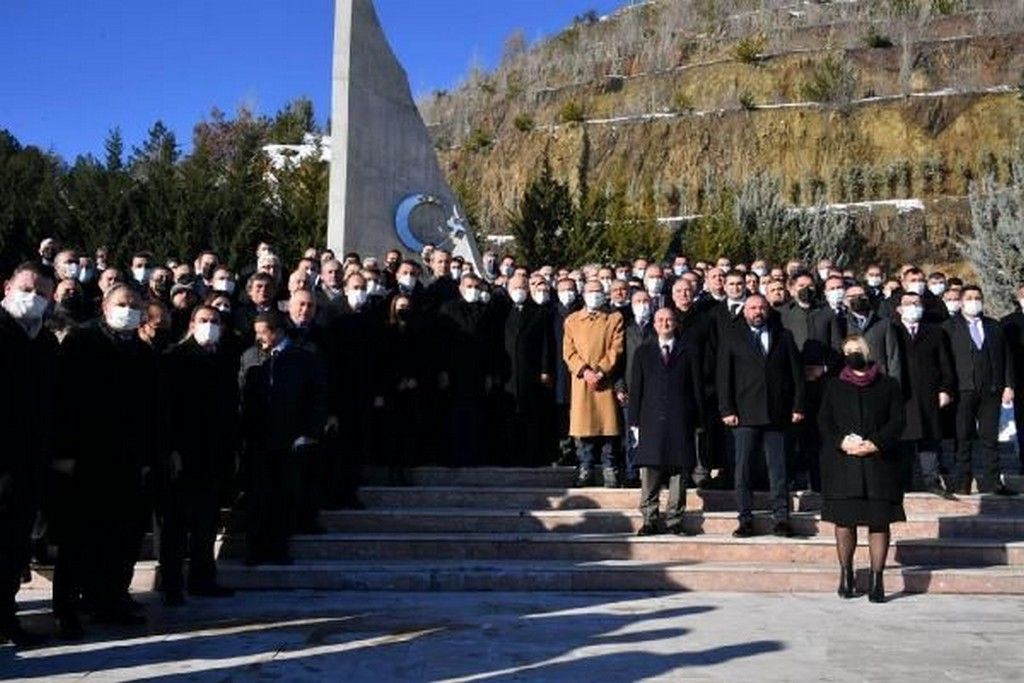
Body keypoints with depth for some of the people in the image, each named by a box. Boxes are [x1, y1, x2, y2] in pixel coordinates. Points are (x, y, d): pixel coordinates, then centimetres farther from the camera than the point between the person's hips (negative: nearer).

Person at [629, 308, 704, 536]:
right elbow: (635, 389, 9)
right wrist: (634, 421, 2)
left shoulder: (689, 353, 11)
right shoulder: (643, 352, 13)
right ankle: (650, 520, 5)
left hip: (681, 422, 0)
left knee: (678, 472, 1)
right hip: (651, 421, 0)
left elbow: (697, 389, 8)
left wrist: (697, 422, 2)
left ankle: (675, 520, 8)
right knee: (649, 473, -2)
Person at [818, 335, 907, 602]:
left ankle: (877, 579, 4)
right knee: (844, 520, 1)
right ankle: (846, 574, 14)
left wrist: (874, 445, -13)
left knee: (879, 521, -1)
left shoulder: (888, 385, 9)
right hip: (842, 463, 1)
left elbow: (896, 422, 1)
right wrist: (843, 443, -12)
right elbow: (824, 422, 5)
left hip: (879, 462, -1)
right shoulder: (834, 387, 12)